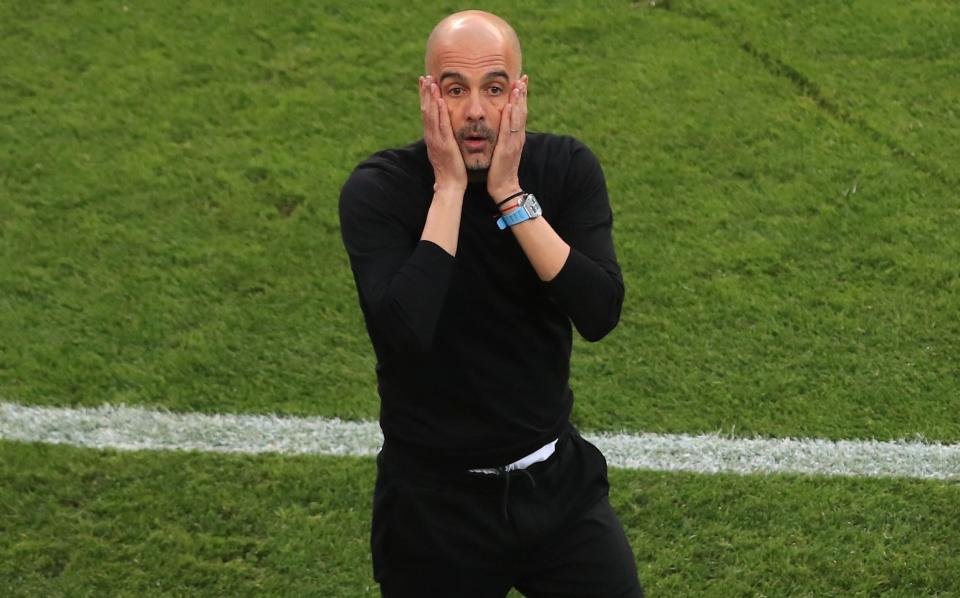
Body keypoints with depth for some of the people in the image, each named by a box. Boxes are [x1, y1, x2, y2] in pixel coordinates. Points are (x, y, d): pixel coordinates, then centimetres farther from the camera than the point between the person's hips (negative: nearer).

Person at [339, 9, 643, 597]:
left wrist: (509, 195, -23)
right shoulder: (378, 190, -15)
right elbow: (406, 330, -30)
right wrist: (449, 188, -26)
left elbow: (600, 315, -19)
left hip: (556, 477, 3)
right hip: (434, 495, -2)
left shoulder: (567, 168, -7)